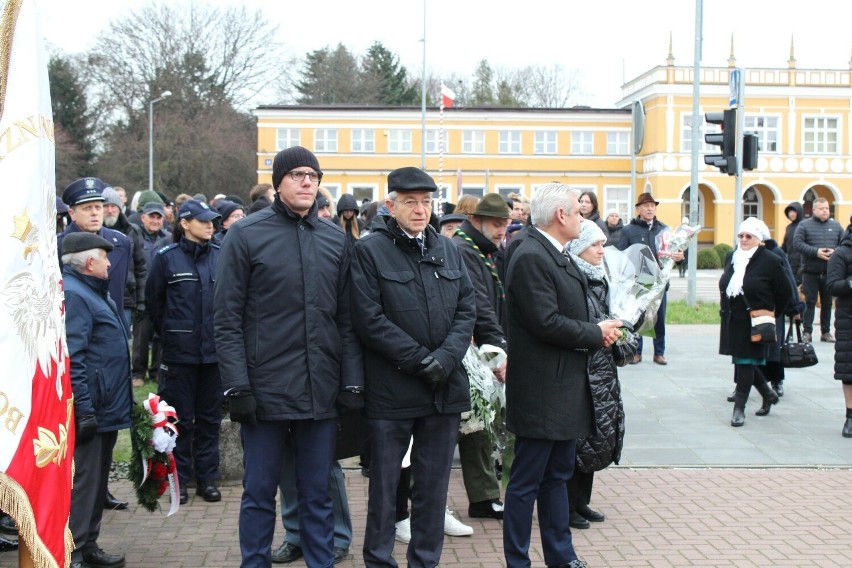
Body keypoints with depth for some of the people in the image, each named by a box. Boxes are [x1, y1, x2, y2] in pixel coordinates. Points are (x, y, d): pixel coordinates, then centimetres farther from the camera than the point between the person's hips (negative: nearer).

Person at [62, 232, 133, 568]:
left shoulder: (93, 292, 18)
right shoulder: (73, 295, -16)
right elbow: (71, 360, -23)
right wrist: (84, 410, -25)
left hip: (106, 409, 11)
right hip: (90, 410, -11)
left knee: (97, 480, 16)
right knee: (82, 481, -6)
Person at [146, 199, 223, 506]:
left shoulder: (221, 256, 4)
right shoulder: (166, 258, -2)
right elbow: (153, 301, 7)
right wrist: (170, 334, 10)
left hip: (214, 351, 2)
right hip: (179, 353, -2)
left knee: (210, 418, 9)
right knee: (181, 419, 4)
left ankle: (207, 478, 19)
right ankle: (178, 480, 15)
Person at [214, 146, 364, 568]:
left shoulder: (335, 239, 9)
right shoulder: (246, 235, -2)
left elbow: (346, 318, 9)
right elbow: (227, 318, -5)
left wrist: (352, 380, 2)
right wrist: (236, 385, -11)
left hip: (321, 392, 3)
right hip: (265, 390, -3)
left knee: (317, 494, 11)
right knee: (260, 493, 7)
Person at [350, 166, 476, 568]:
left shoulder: (448, 249, 12)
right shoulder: (369, 250, -4)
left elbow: (467, 310, 7)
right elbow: (370, 320, -11)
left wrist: (446, 358, -9)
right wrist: (421, 360, -14)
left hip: (445, 387, 4)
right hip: (391, 391, -4)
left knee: (434, 486, 11)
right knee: (384, 485, 6)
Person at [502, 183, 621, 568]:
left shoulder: (558, 255, 12)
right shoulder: (530, 257, -19)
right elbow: (546, 322, -24)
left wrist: (600, 330, -2)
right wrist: (596, 334, -13)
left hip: (564, 388, 10)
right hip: (541, 390, -10)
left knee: (557, 476, 18)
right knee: (526, 482, 1)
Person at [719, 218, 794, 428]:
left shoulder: (771, 261, -10)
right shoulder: (731, 257, 8)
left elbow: (785, 293, -3)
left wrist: (769, 314, 4)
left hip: (755, 323, -6)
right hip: (733, 321, 6)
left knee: (746, 362, -4)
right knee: (742, 361, 12)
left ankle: (739, 408, 3)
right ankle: (768, 394, 34)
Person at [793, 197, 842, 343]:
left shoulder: (836, 226, 11)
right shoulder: (804, 225, 0)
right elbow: (797, 243, -11)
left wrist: (835, 252, -10)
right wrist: (816, 252, -19)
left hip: (829, 272, 3)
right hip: (810, 272, -3)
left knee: (827, 303, 8)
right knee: (810, 302, -1)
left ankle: (826, 332, 17)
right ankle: (806, 332, 4)